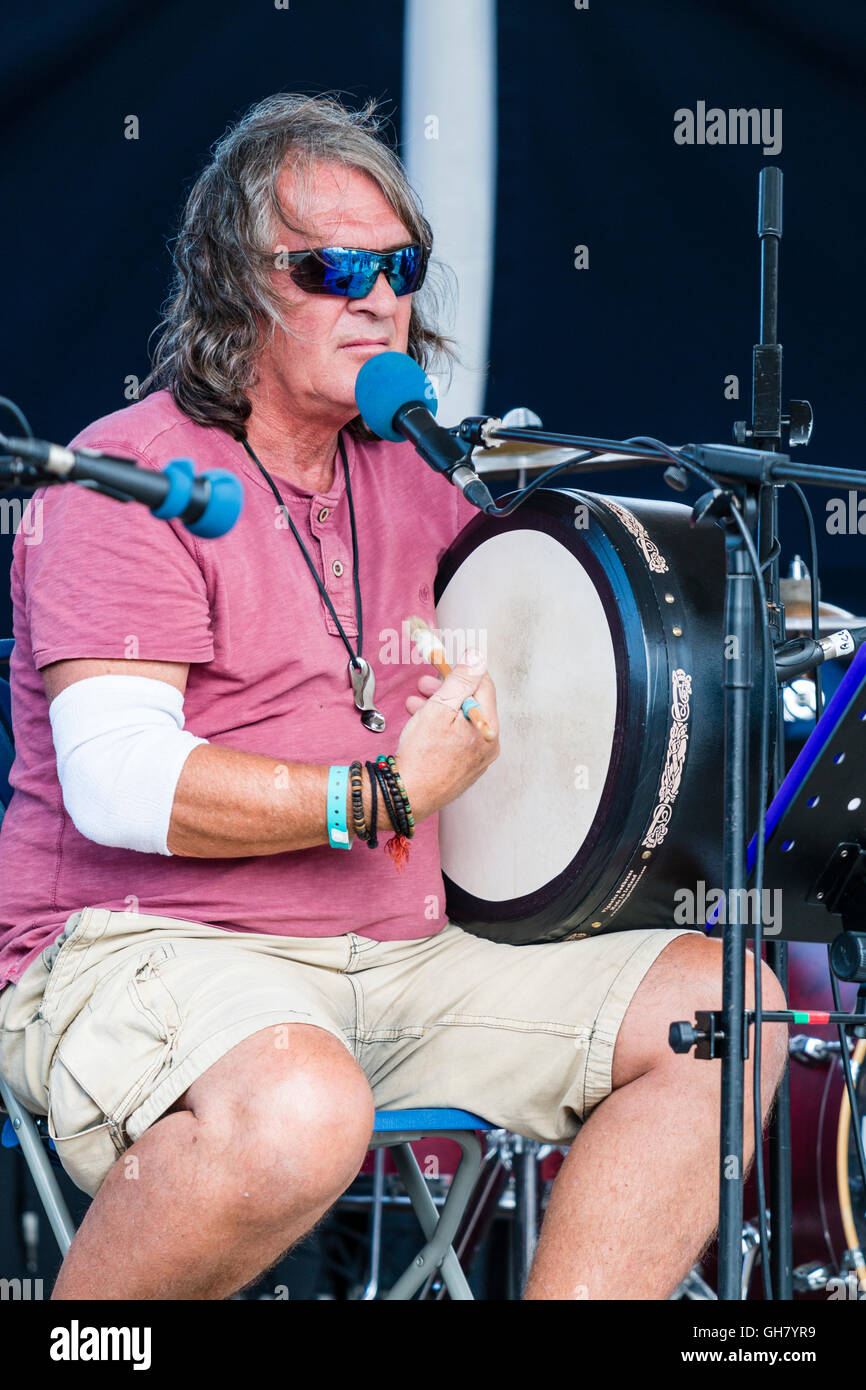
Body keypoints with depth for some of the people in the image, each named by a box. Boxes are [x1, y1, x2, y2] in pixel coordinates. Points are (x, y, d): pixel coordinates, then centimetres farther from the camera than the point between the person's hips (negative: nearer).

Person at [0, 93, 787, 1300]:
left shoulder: (409, 479, 16)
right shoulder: (132, 477, -7)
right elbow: (116, 782, -20)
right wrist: (387, 796, -21)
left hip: (399, 960, 8)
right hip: (147, 949, -7)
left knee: (727, 1004, -4)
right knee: (298, 1112, -40)